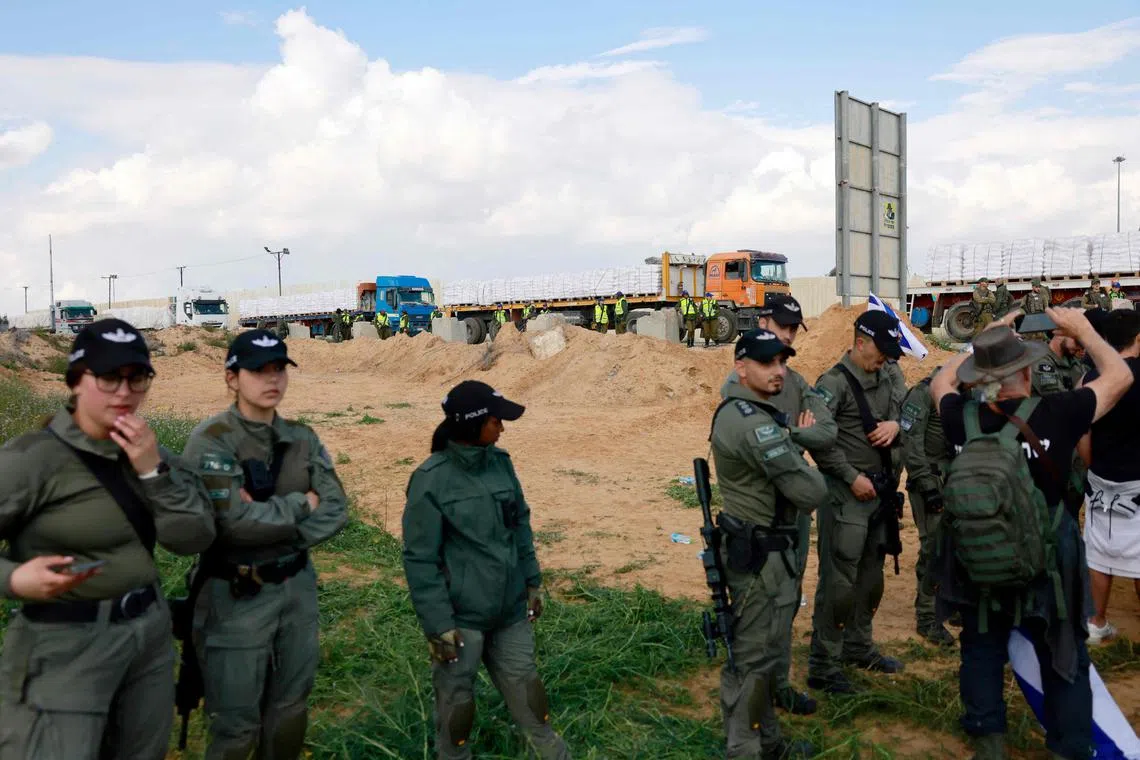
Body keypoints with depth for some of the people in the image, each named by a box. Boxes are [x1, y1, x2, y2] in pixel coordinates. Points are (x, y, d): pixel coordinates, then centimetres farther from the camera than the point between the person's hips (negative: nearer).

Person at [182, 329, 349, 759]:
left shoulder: (302, 439, 4)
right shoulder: (212, 440, -13)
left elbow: (336, 512, -2)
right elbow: (233, 520, -23)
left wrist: (272, 522, -17)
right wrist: (300, 504, -11)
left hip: (297, 589, 6)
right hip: (236, 597, -5)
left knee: (291, 712, 18)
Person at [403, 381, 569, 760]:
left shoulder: (500, 462, 0)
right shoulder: (431, 479, -17)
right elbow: (420, 559, -14)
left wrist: (533, 582, 13)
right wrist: (437, 624, -15)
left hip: (510, 609, 5)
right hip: (461, 615, -5)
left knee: (524, 684, 20)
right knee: (456, 697, 11)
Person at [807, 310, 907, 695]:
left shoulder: (886, 378, 10)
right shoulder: (834, 383, -15)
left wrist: (896, 424, -7)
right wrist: (852, 477, -18)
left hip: (880, 488, 8)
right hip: (845, 493, -8)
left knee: (871, 574, 19)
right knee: (839, 579, -6)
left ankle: (858, 645, 36)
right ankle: (823, 665, 4)